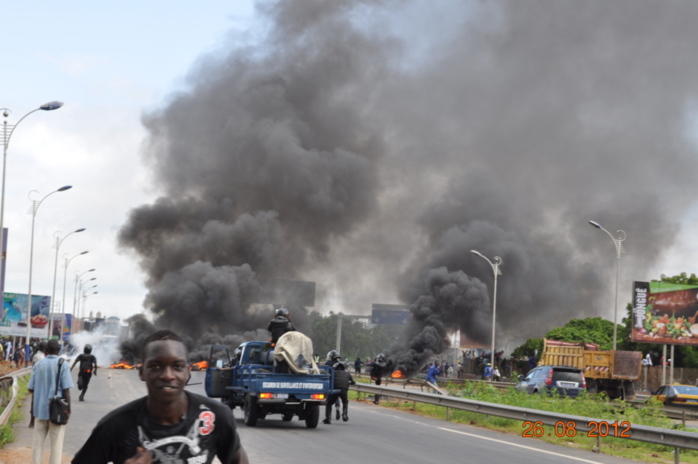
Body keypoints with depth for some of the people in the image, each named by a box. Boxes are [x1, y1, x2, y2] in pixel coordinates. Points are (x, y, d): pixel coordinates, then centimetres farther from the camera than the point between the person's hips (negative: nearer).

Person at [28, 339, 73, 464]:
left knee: (37, 441, 11)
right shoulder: (62, 364, -7)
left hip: (40, 408, 3)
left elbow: (32, 388, 6)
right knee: (56, 444, 2)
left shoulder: (38, 365, 4)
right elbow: (66, 389, -10)